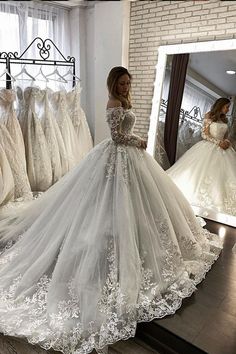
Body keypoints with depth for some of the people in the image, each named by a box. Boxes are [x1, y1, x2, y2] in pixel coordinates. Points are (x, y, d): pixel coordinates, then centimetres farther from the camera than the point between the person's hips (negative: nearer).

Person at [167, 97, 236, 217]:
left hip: (222, 149, 6)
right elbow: (204, 134, -8)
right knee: (202, 173, -9)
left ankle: (219, 199, 1)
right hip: (208, 147, -6)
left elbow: (225, 136, 19)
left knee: (222, 173, -2)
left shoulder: (225, 120, 15)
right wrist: (218, 142, -15)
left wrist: (226, 142, -5)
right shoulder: (209, 116, -1)